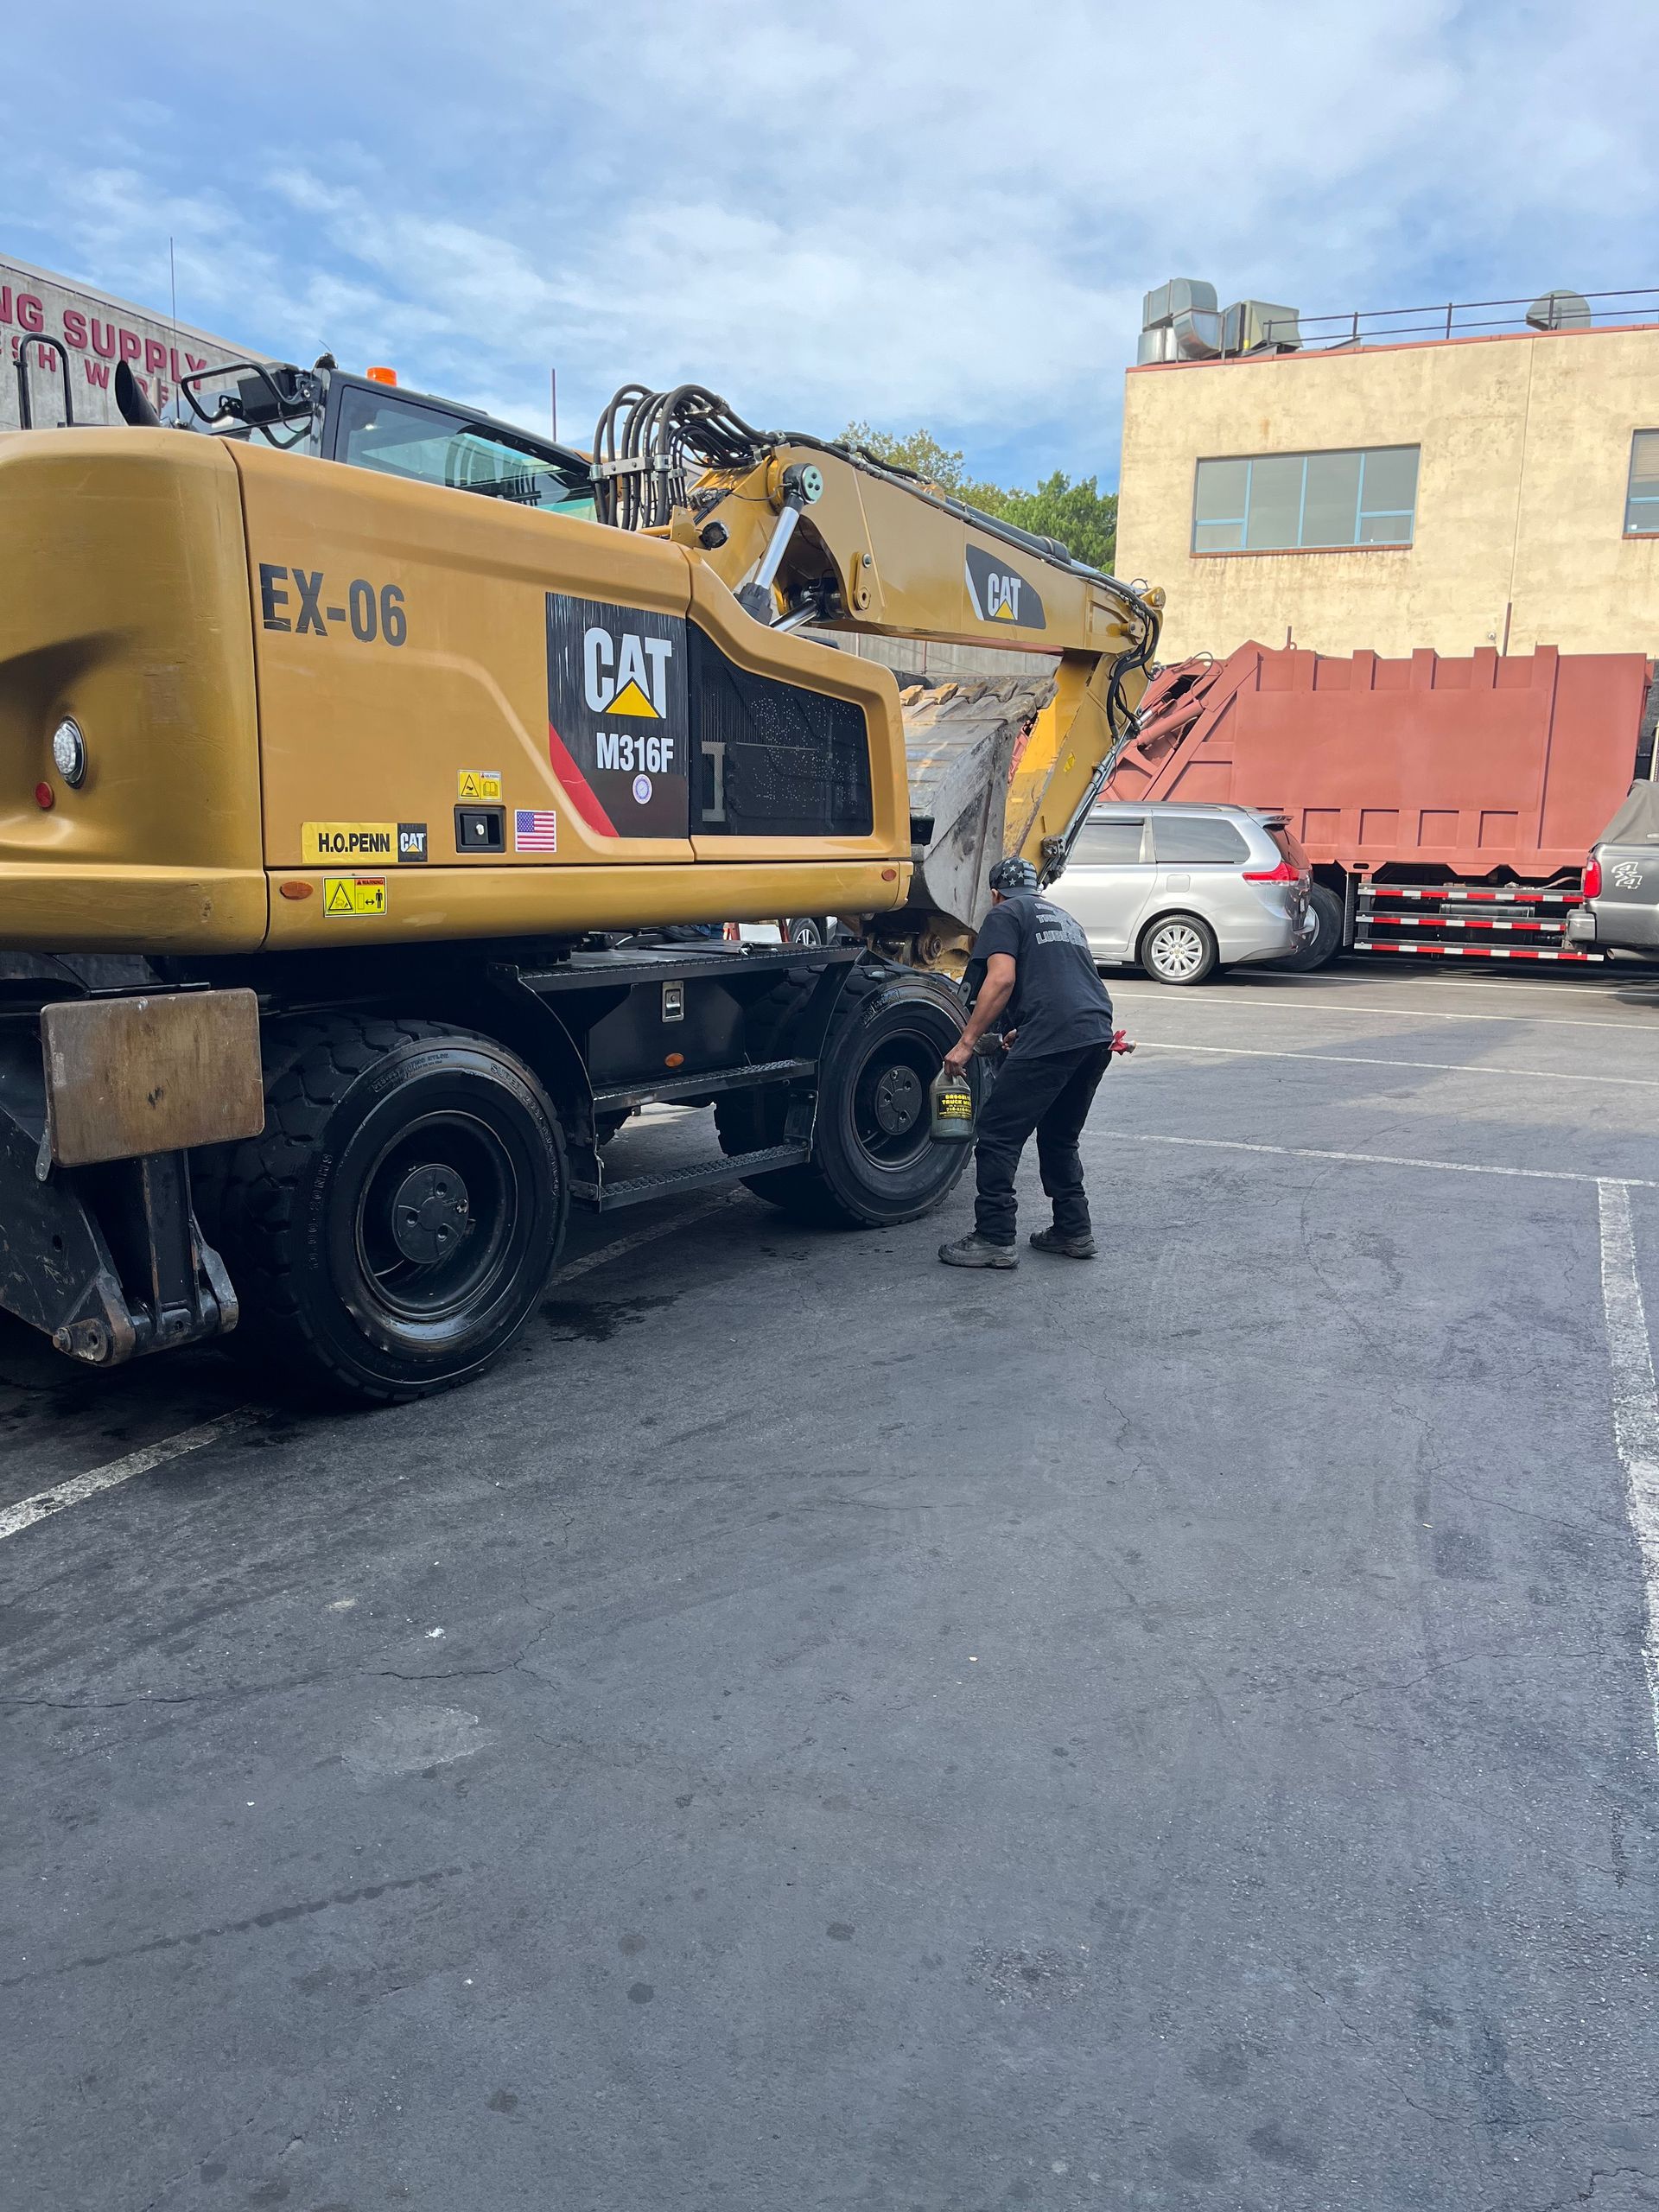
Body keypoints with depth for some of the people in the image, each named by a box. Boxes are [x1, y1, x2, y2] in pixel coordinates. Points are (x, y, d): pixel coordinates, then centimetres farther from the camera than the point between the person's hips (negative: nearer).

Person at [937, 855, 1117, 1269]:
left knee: (998, 1134, -1)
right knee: (1060, 1137, 22)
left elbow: (1001, 979, -8)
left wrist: (966, 1042, -6)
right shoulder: (1063, 917, 32)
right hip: (1098, 1034, 8)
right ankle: (1074, 1231, 24)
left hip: (1052, 1038, -8)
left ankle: (995, 1239, 0)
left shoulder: (1004, 914, 8)